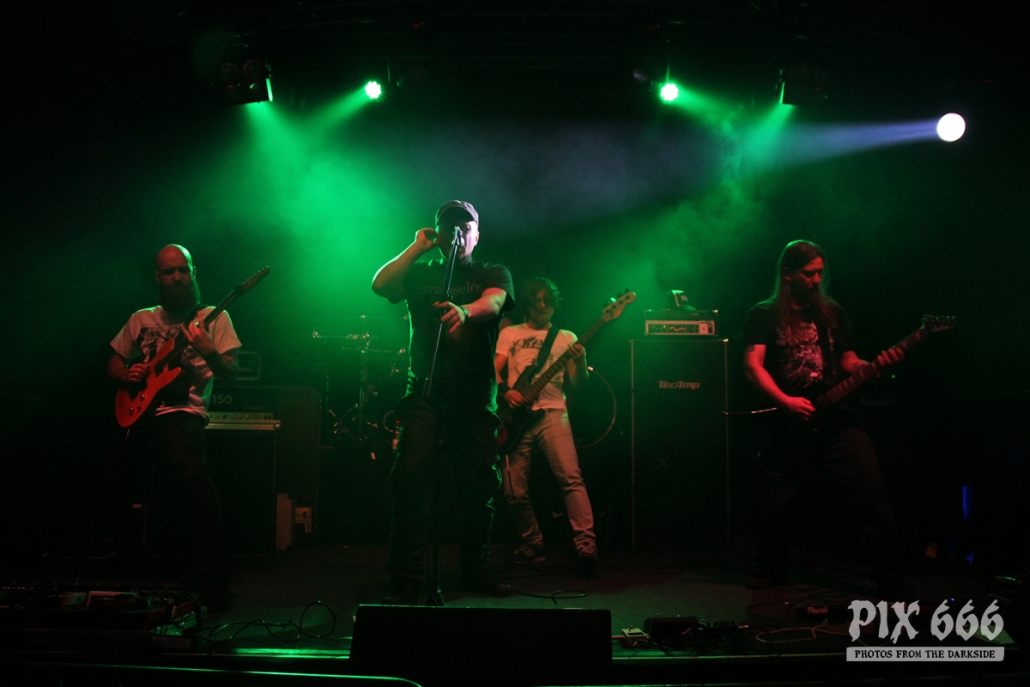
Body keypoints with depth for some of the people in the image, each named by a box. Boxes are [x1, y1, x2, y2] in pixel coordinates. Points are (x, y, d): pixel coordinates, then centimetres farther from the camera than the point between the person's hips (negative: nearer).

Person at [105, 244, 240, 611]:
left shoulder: (214, 318, 10)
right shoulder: (141, 319, 20)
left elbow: (232, 374, 1)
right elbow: (113, 363, 25)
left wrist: (209, 353, -20)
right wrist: (127, 375, 2)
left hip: (181, 412, -5)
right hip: (138, 413, 5)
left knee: (191, 474, -33)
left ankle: (214, 586, -26)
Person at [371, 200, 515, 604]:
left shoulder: (493, 274, 12)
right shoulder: (421, 274, 17)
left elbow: (493, 302, -11)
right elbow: (380, 286, -1)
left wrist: (463, 311, -34)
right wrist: (416, 248, 3)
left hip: (475, 399, 0)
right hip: (425, 393, 0)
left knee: (480, 486, 2)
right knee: (411, 479, -12)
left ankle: (476, 571, 21)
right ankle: (406, 581, -7)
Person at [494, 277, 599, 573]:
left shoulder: (566, 337, 16)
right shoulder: (510, 333, 18)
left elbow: (578, 383, 7)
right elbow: (494, 370, 10)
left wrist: (581, 363, -15)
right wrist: (505, 391, -10)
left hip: (551, 412, -1)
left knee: (571, 477, -20)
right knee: (515, 490, -2)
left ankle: (586, 545, -23)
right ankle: (532, 544, 17)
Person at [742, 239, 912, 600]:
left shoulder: (832, 312, 16)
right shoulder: (764, 315, 4)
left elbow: (847, 361, 17)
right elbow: (753, 366, -6)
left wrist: (874, 365, -5)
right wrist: (785, 402, -19)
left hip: (834, 418, 3)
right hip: (786, 422, -2)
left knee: (872, 486, -12)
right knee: (776, 500, -2)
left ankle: (890, 580, -4)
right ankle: (770, 572, 24)